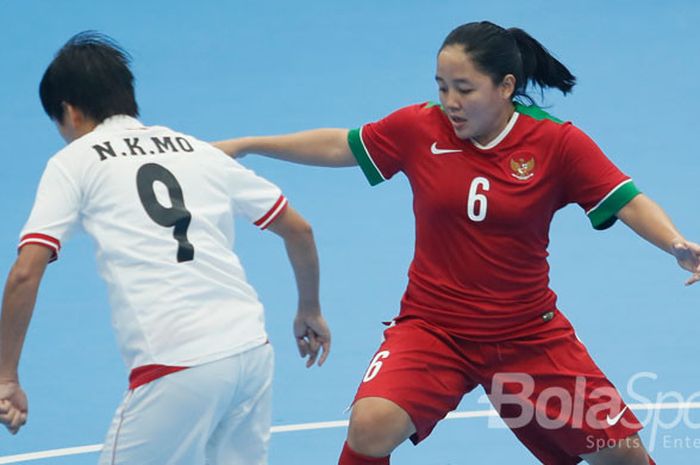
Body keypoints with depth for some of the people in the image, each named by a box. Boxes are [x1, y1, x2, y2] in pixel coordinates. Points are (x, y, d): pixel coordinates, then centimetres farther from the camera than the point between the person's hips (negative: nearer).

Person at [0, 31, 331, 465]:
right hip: (252, 348, 5)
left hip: (175, 368, -5)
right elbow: (298, 229, 23)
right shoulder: (197, 149, 20)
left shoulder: (74, 161, 7)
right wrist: (311, 311, 38)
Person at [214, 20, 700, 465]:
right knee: (371, 426, -27)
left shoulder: (558, 143, -11)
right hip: (432, 328, 0)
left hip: (528, 335, 0)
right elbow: (337, 145, 6)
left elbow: (629, 203, -13)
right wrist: (245, 145, 6)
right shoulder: (419, 129, -7)